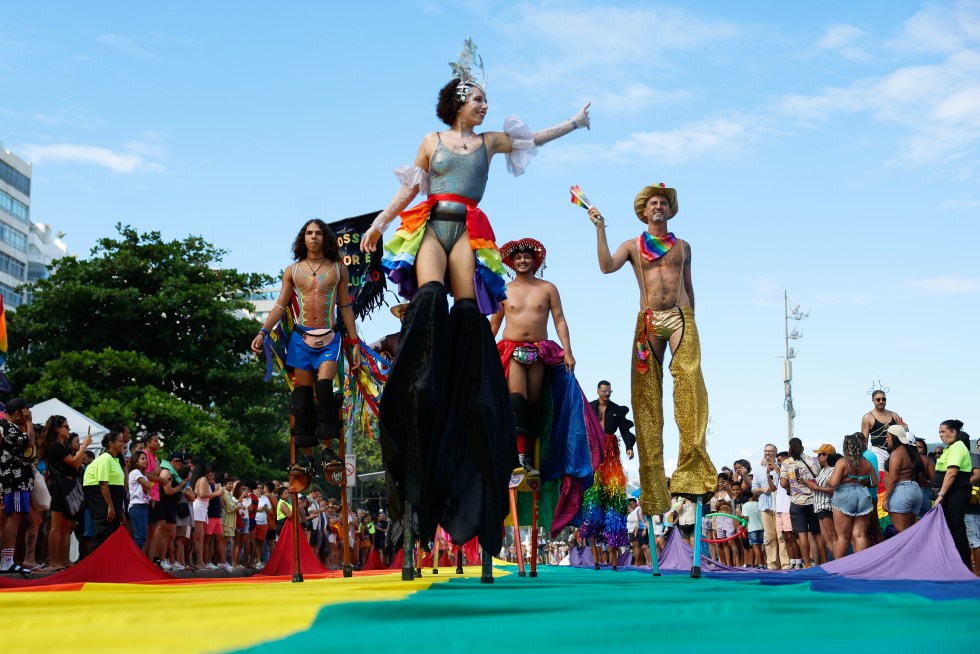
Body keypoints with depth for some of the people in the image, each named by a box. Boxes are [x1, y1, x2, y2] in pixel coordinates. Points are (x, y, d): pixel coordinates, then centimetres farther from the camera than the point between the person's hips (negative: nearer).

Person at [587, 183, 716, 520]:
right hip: (648, 320, 0)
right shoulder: (633, 245, 15)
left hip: (680, 316, 0)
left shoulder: (682, 247, 21)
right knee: (646, 392, -7)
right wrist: (600, 229, -6)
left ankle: (693, 467, -28)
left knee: (689, 379, -23)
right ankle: (652, 483, -8)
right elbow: (607, 266, -4)